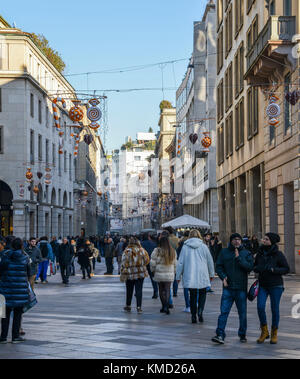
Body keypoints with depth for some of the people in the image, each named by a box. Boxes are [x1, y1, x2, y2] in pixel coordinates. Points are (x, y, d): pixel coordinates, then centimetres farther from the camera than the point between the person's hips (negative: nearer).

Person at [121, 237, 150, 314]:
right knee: (139, 290, 2)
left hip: (130, 274, -1)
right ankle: (139, 307, -3)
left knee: (129, 291, 14)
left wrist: (122, 274, -2)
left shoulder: (127, 251, -8)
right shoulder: (142, 250, -3)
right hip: (141, 273, 1)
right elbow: (147, 260, 5)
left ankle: (128, 306, 24)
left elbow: (124, 264, -8)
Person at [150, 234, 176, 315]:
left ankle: (164, 306, 18)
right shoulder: (173, 251, 1)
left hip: (159, 274, -2)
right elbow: (175, 263, 8)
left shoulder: (157, 251, -10)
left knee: (161, 290, 12)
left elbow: (153, 262, -7)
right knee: (167, 290, 3)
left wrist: (153, 270, 10)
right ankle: (166, 306, -10)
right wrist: (174, 272, 20)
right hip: (170, 274, 2)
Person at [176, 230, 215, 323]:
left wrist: (178, 276, 11)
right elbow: (210, 261, 9)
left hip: (189, 276, 0)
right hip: (202, 276, 0)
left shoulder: (185, 247, -1)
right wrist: (211, 274, 22)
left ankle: (194, 316, 8)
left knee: (193, 296, 10)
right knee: (202, 294, 14)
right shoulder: (203, 246, 0)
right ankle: (200, 310, -8)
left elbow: (180, 263, 1)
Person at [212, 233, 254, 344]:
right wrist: (223, 277, -9)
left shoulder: (246, 253, 4)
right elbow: (219, 266, 7)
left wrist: (238, 258, -16)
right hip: (228, 287, 0)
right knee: (224, 312, -8)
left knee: (242, 313, 9)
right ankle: (220, 335, -10)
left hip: (241, 289, 0)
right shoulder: (224, 252, 8)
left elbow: (250, 267, -9)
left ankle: (242, 334, 24)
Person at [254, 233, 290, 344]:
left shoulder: (278, 254, -8)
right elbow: (255, 266, 16)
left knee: (275, 309, 3)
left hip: (276, 286, -3)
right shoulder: (260, 253, 4)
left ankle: (274, 334, 20)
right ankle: (264, 332, 8)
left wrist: (274, 270, -21)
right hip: (263, 285, 3)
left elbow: (286, 269, -6)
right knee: (260, 307, -10)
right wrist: (256, 268, -9)